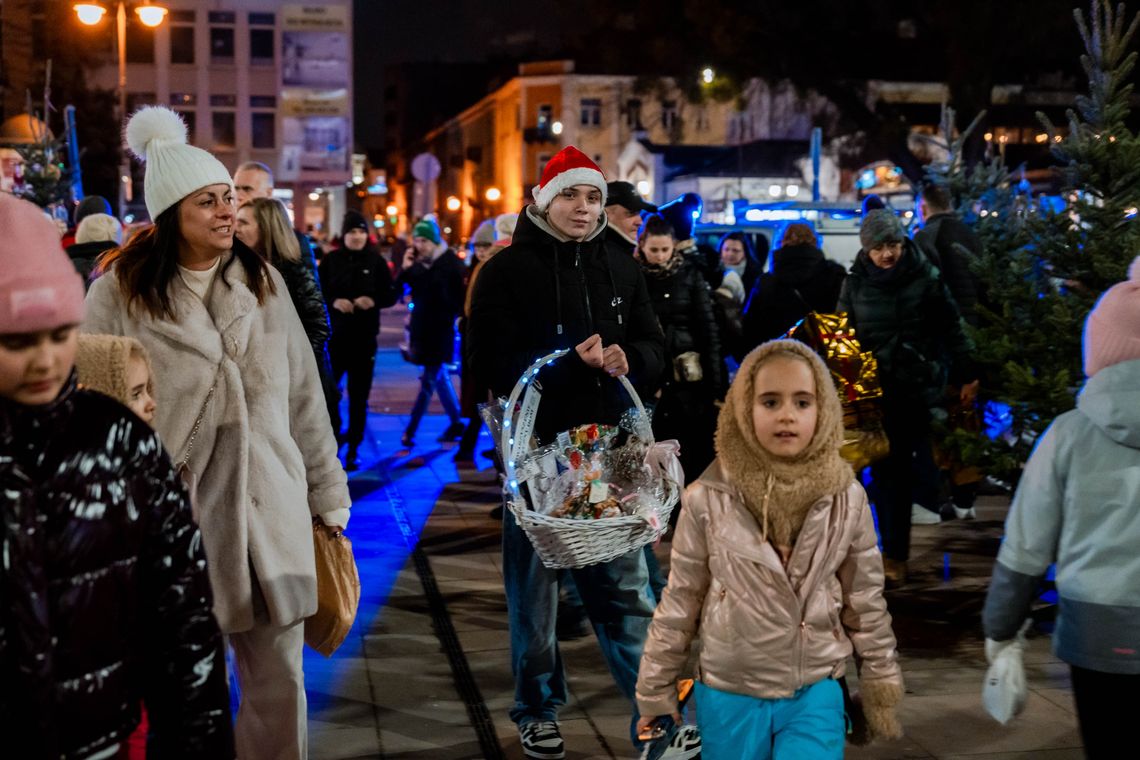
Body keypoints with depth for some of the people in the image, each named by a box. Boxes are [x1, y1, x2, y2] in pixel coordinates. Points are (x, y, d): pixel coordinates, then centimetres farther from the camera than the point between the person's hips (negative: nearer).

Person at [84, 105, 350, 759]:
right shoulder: (119, 293, -3)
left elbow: (304, 399, 11)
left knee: (281, 680, 9)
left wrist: (327, 495, 12)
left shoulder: (264, 282, 7)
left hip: (270, 510, 3)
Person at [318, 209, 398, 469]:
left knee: (359, 396, 6)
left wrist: (374, 300, -16)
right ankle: (333, 437, 26)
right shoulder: (330, 261, 0)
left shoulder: (376, 261, 1)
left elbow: (391, 295, 3)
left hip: (364, 338, 0)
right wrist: (333, 302, -18)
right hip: (334, 336, 0)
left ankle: (353, 449, 16)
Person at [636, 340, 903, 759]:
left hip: (815, 697, 1)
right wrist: (656, 691, 4)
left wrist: (881, 687, 9)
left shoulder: (847, 499, -7)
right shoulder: (708, 499, -11)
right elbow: (679, 602, -2)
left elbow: (865, 603, 4)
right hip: (728, 697, 0)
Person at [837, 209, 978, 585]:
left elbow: (951, 328, 3)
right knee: (886, 469, 1)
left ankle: (895, 553, 12)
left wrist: (965, 376, 3)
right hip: (874, 388, 1)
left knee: (902, 467, 2)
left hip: (917, 385, -1)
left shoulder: (925, 277, -3)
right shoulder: (856, 282, 2)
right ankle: (895, 552, 10)